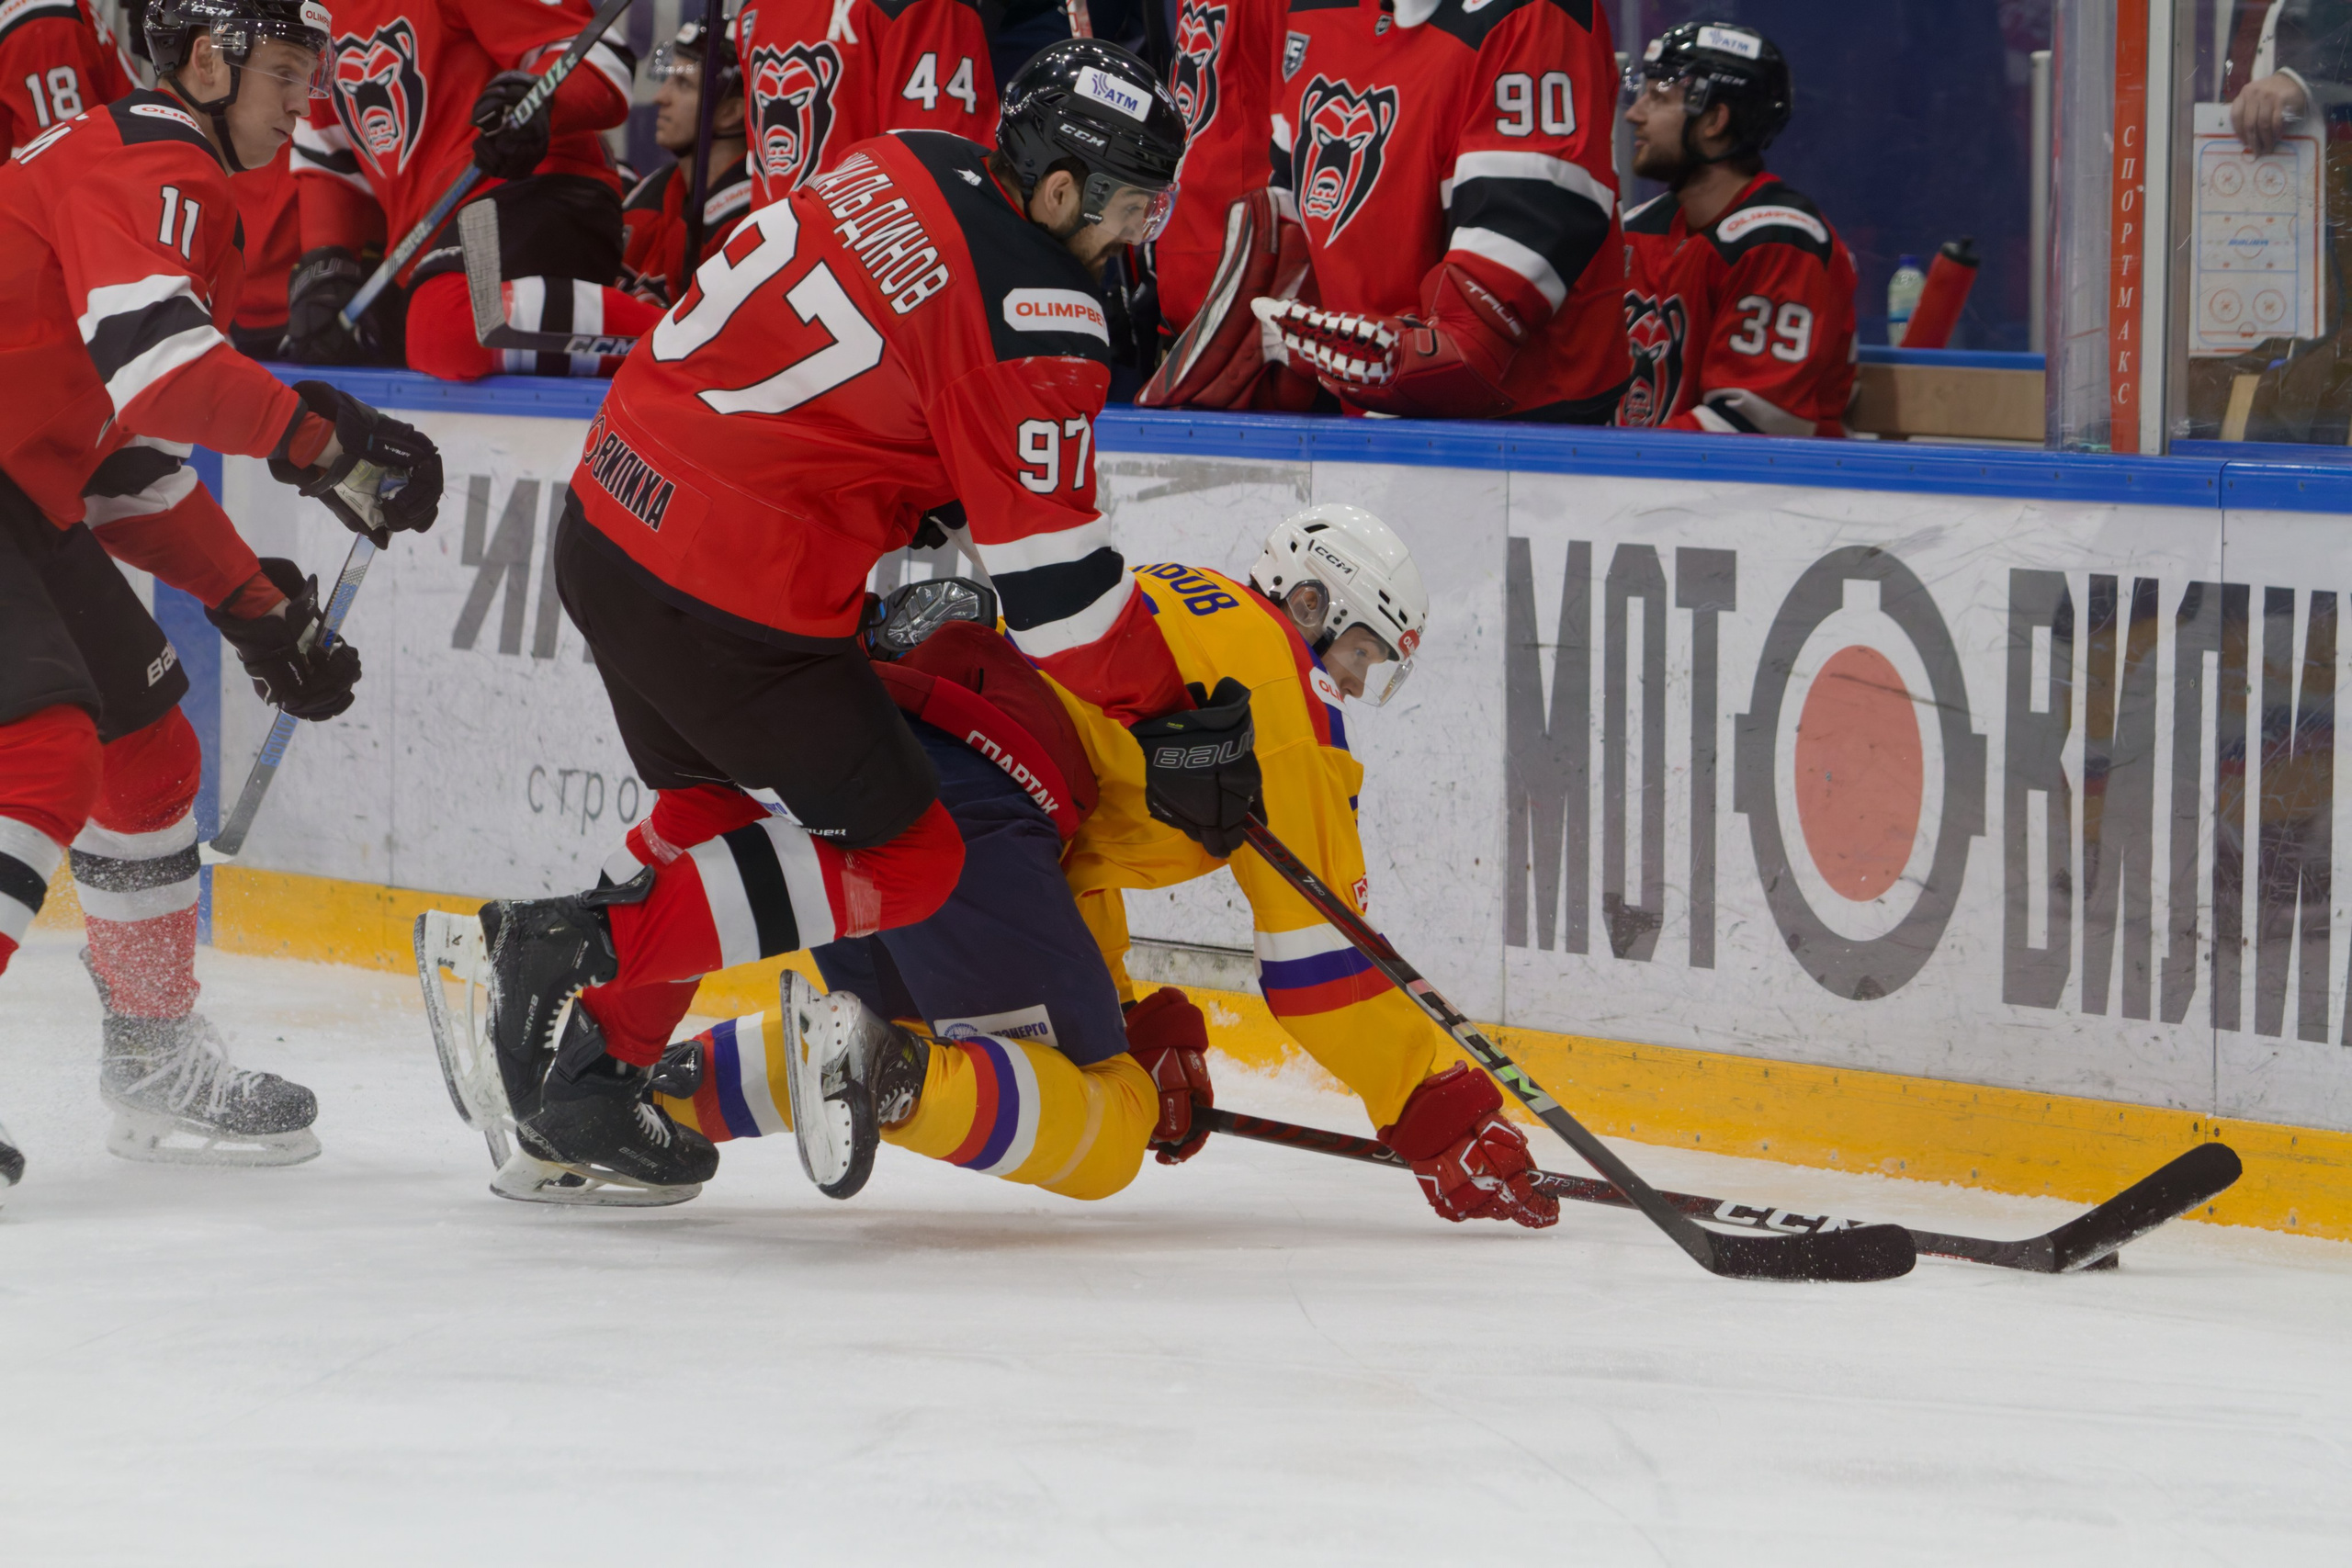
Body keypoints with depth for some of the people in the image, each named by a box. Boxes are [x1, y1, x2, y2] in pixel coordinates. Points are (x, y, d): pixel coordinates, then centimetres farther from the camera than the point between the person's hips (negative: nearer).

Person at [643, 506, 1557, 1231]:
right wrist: (1443, 1120, 12)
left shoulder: (1155, 604, 35)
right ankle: (882, 1077, -29)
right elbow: (1321, 947, 6)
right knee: (1103, 1132, -4)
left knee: (904, 1022, 33)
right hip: (961, 806, -9)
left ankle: (654, 1082, 14)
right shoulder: (1281, 676, 9)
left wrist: (1136, 1034, 31)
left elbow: (1076, 863, 35)